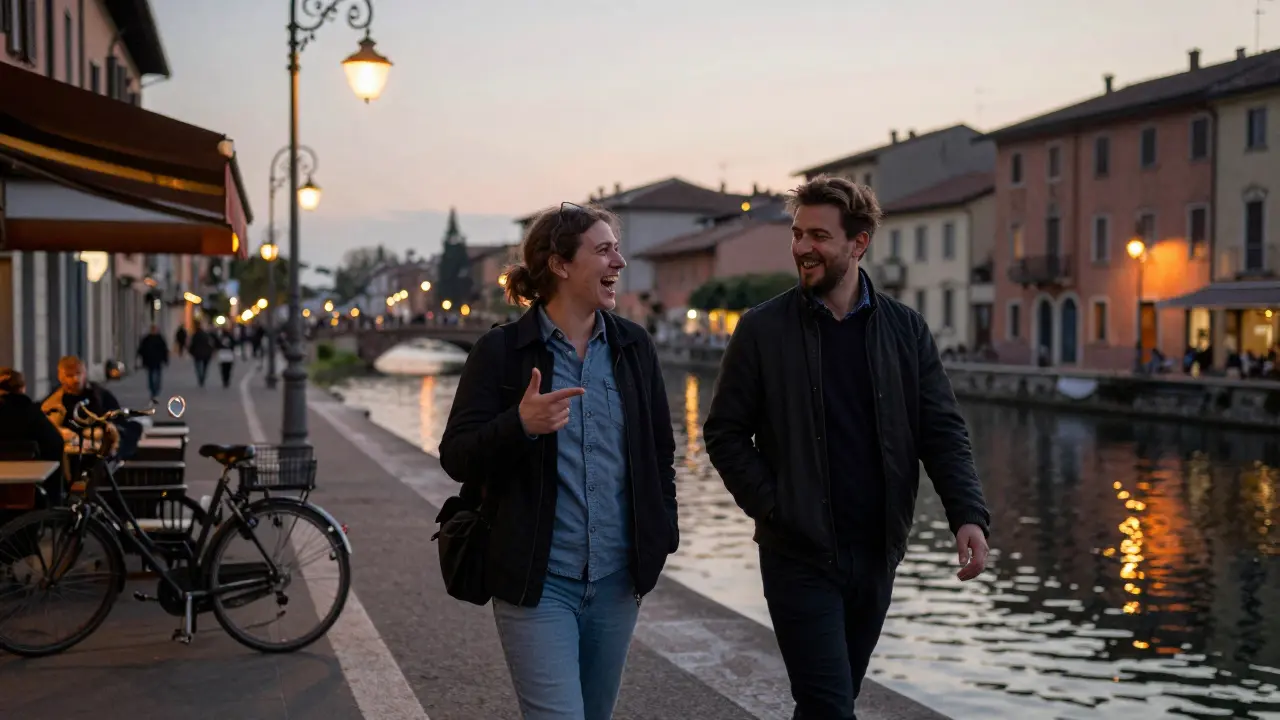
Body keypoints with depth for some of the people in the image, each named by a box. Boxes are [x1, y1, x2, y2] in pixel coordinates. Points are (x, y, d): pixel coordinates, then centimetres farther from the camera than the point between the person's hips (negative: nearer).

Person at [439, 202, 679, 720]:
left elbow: (661, 448, 14)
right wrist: (520, 424, -26)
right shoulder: (500, 351, -6)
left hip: (617, 580, 5)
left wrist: (662, 533, 8)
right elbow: (456, 458, -8)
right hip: (537, 582, -4)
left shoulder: (634, 346, 6)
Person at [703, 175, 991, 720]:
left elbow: (943, 431, 1)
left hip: (876, 554, 3)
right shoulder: (763, 329, -3)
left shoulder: (905, 329, 4)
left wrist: (969, 515, -13)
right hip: (799, 555, -3)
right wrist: (772, 507, -10)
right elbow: (724, 433, 0)